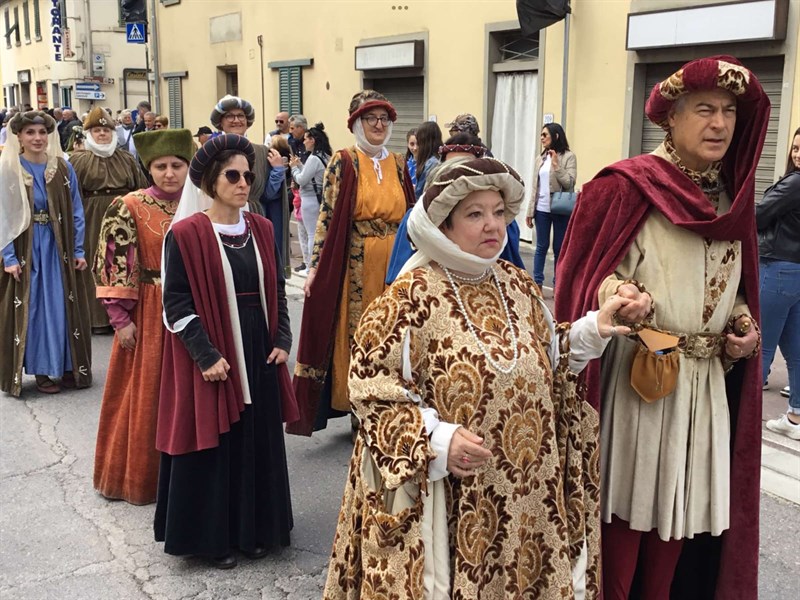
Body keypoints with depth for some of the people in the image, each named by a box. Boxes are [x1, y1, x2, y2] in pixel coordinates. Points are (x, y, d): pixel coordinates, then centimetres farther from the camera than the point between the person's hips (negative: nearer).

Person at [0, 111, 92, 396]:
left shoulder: (64, 168, 2)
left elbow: (76, 212, 4)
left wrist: (79, 250, -1)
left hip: (59, 247, 3)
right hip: (25, 249, -2)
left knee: (64, 306, 8)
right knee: (33, 308, 5)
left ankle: (69, 366, 19)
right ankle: (41, 369, 15)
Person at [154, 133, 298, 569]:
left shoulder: (261, 229, 6)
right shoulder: (186, 234, -10)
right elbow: (176, 303, -12)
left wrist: (282, 340, 2)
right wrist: (206, 355, -17)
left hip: (258, 353, 5)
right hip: (211, 357, -5)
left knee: (258, 441, 12)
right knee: (213, 445, 5)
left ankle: (254, 529, 29)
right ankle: (212, 536, 23)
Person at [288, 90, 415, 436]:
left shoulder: (399, 164, 10)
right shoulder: (343, 163, -4)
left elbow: (410, 216, 14)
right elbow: (327, 216, -8)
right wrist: (315, 265, -14)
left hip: (392, 263, 4)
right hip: (355, 264, -4)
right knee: (353, 329, 1)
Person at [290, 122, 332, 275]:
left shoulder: (313, 158, -17)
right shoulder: (326, 157, 10)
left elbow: (302, 180, -15)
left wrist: (294, 167, -1)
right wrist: (299, 165, 10)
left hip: (310, 200, -9)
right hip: (321, 198, 9)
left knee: (312, 234, -2)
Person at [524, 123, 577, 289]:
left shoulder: (568, 156, -3)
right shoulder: (540, 158, 10)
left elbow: (569, 183, -11)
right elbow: (535, 186, 11)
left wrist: (556, 164, -16)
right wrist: (530, 211, 7)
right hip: (542, 209, 3)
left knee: (559, 248, 4)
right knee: (541, 247, 8)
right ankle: (537, 283, 13)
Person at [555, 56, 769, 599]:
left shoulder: (730, 196, 11)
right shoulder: (625, 187, -10)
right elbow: (583, 277, -11)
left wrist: (747, 327, 3)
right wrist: (618, 297, -32)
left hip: (708, 389, 6)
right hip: (636, 381, -6)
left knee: (688, 526, 13)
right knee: (626, 520, 3)